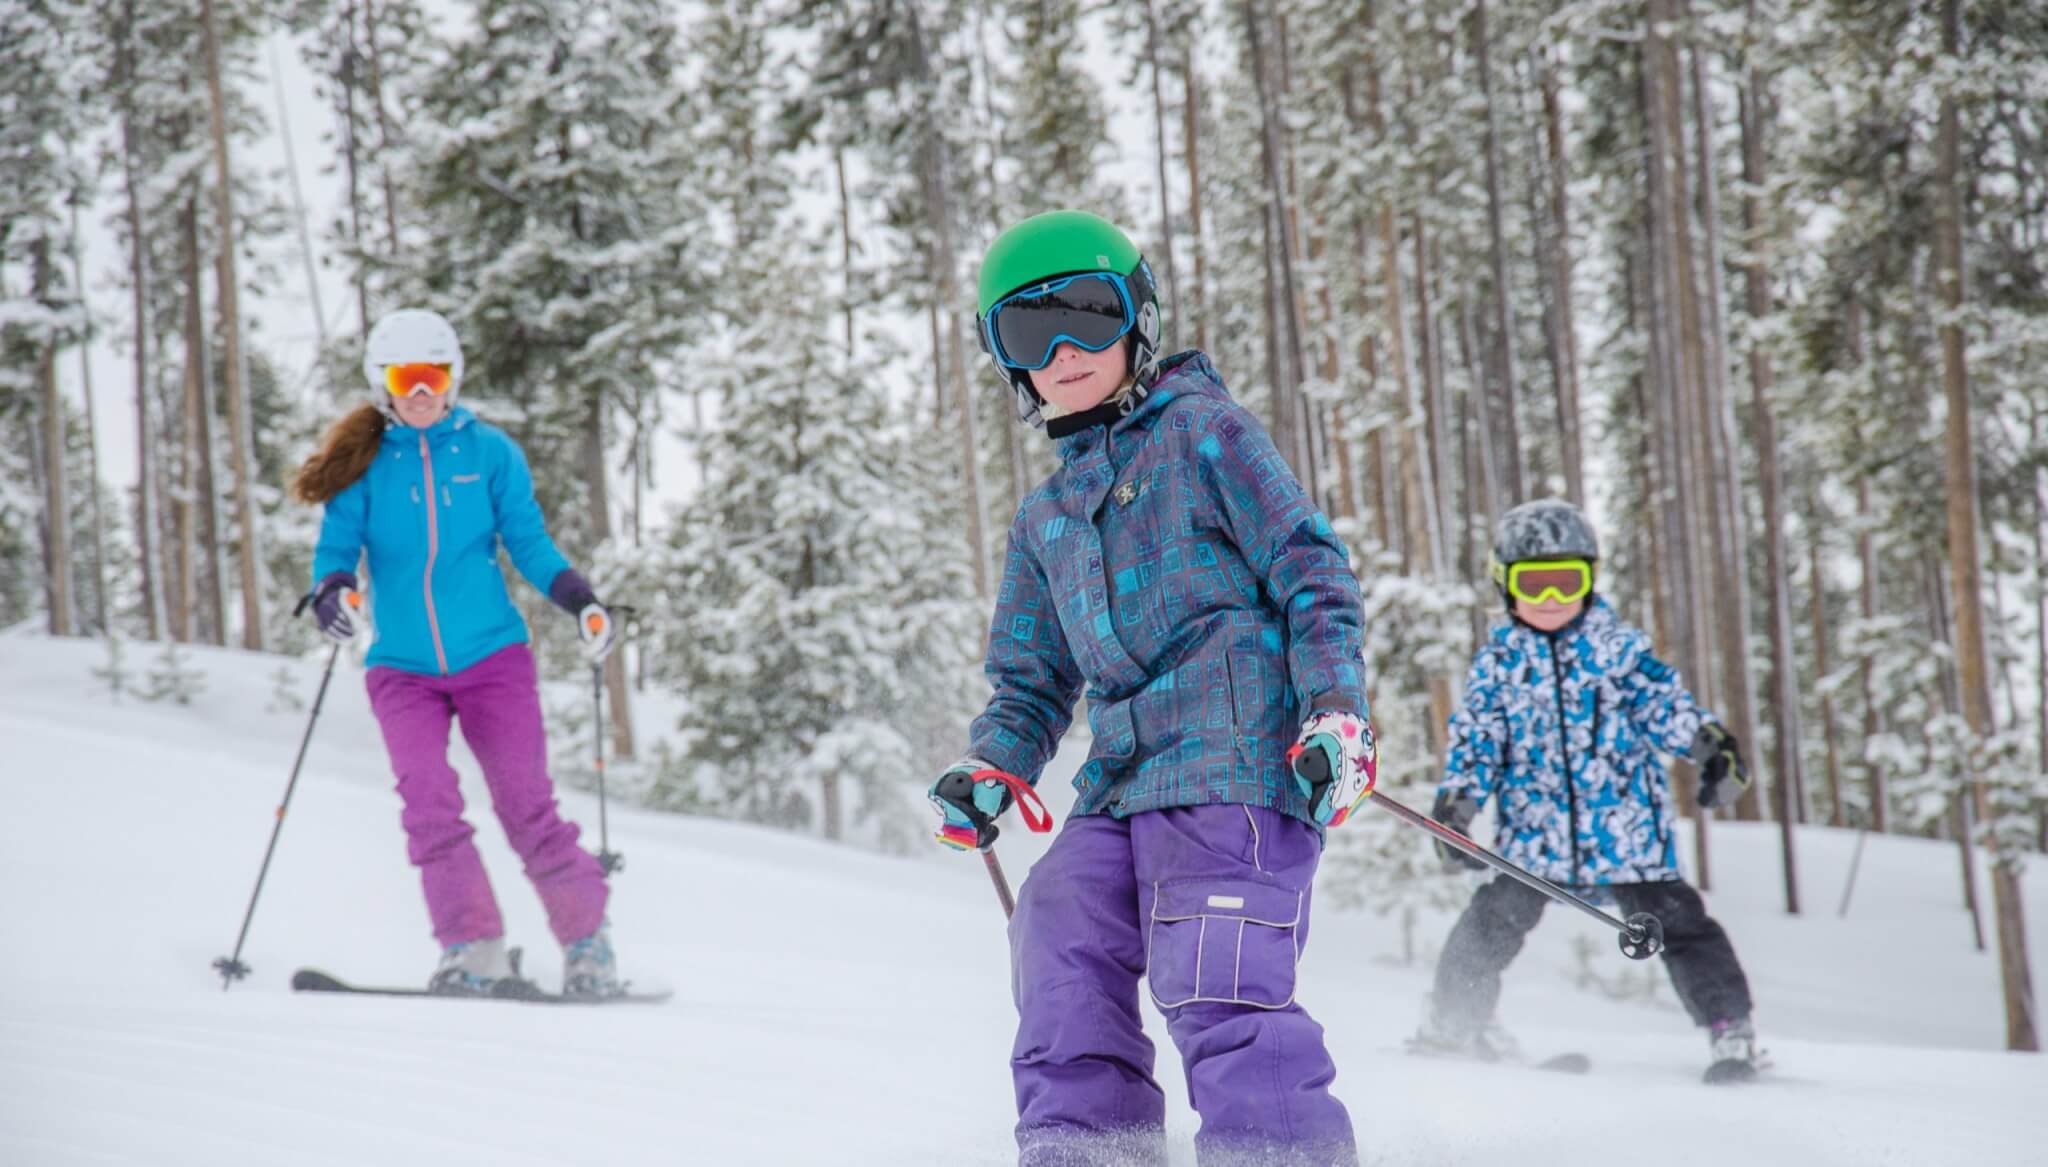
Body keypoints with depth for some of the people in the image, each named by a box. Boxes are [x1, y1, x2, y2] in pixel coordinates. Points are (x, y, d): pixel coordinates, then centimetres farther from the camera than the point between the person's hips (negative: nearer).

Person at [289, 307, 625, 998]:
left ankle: (587, 940, 9)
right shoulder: (364, 464, 4)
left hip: (491, 657, -1)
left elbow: (527, 540, 5)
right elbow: (337, 546, 3)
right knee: (427, 796, -19)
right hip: (403, 668, 1)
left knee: (526, 803, -5)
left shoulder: (489, 451, 3)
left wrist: (574, 594, -11)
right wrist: (331, 589, -19)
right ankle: (473, 948, -12)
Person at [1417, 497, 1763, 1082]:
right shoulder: (1498, 661, 6)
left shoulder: (1620, 646, 4)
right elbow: (1476, 737, 5)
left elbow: (1664, 702, 2)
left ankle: (1730, 1027, 3)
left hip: (1626, 823, -1)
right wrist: (1457, 799, -8)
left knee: (1675, 919, -4)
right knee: (1494, 920, -4)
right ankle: (1455, 1020, 15)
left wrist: (1708, 740, -15)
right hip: (1534, 828, 1)